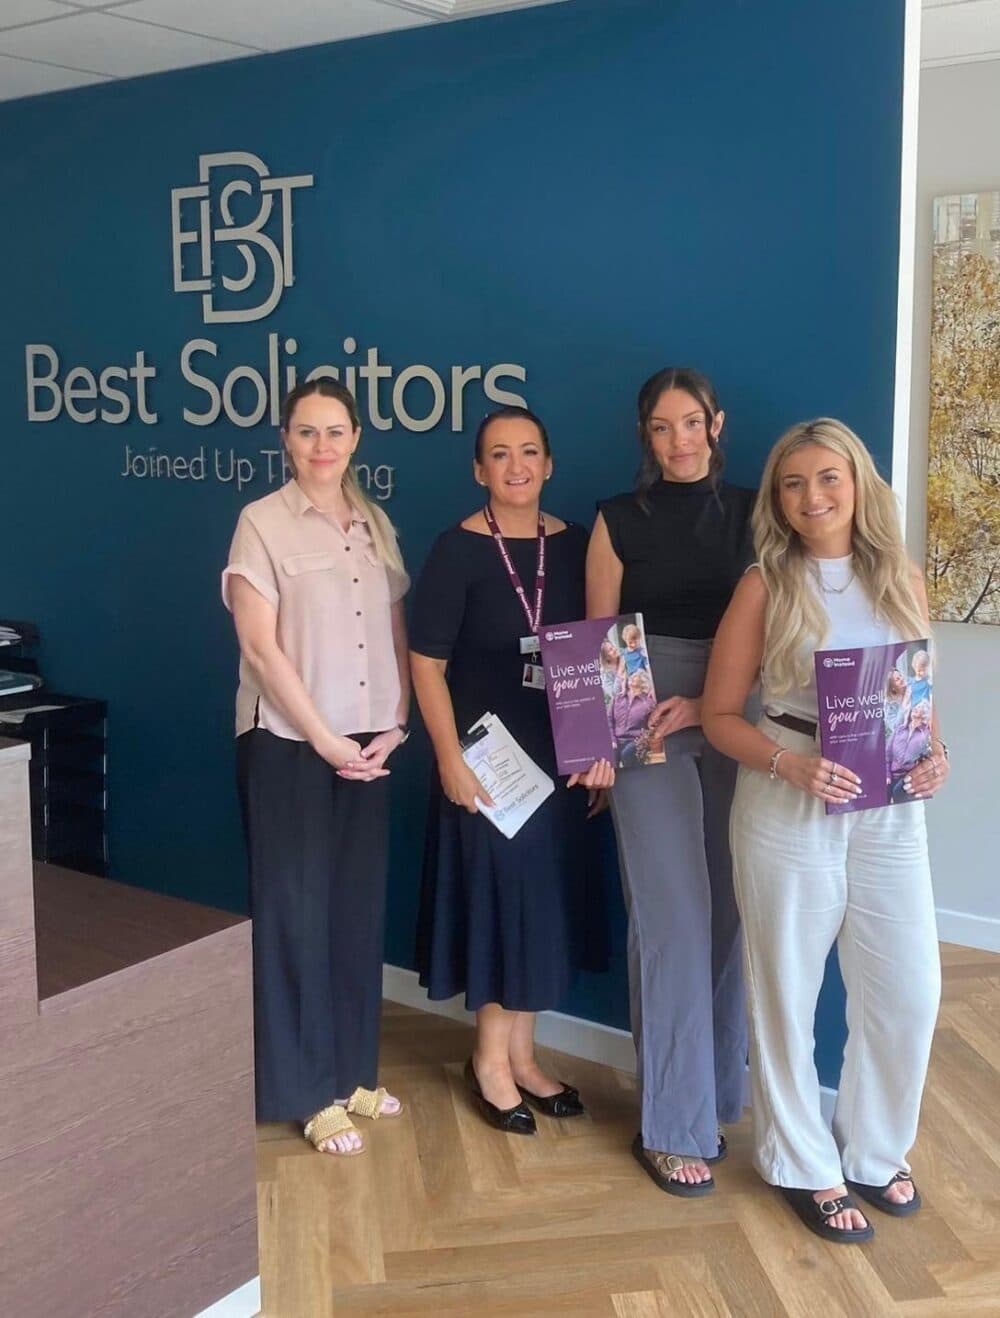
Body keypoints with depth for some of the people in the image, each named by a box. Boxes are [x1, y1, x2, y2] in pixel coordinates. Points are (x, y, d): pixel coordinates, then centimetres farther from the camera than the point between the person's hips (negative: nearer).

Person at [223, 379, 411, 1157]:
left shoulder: (377, 525, 10)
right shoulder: (262, 522, -6)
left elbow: (397, 637, 11)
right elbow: (261, 647, -12)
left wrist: (395, 725, -2)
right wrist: (324, 740, -14)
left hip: (370, 746, 5)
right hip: (289, 744, -5)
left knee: (359, 909, 11)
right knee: (297, 912, 2)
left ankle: (352, 1071, 25)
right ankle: (310, 1093, 13)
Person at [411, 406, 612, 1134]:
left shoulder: (577, 545, 3)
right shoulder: (458, 551, -9)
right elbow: (427, 663, -11)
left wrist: (601, 742, -2)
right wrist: (450, 758, -17)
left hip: (560, 757, 5)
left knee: (547, 902, 12)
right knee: (498, 899, 4)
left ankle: (521, 1053, 28)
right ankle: (491, 1059, 22)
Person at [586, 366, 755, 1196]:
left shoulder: (753, 513, 7)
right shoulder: (619, 521, 4)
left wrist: (709, 701, -11)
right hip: (647, 733, -2)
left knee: (730, 912, 5)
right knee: (673, 920, -3)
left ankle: (717, 1094, 22)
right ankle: (675, 1125, 6)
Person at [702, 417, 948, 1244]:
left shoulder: (900, 579, 4)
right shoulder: (765, 587, -5)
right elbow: (720, 715, -4)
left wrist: (934, 755, -7)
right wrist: (790, 763, -20)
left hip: (890, 812, 3)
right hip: (788, 812, -3)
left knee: (909, 991, 7)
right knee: (789, 993, 8)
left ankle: (874, 1152, 31)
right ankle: (805, 1166, 28)